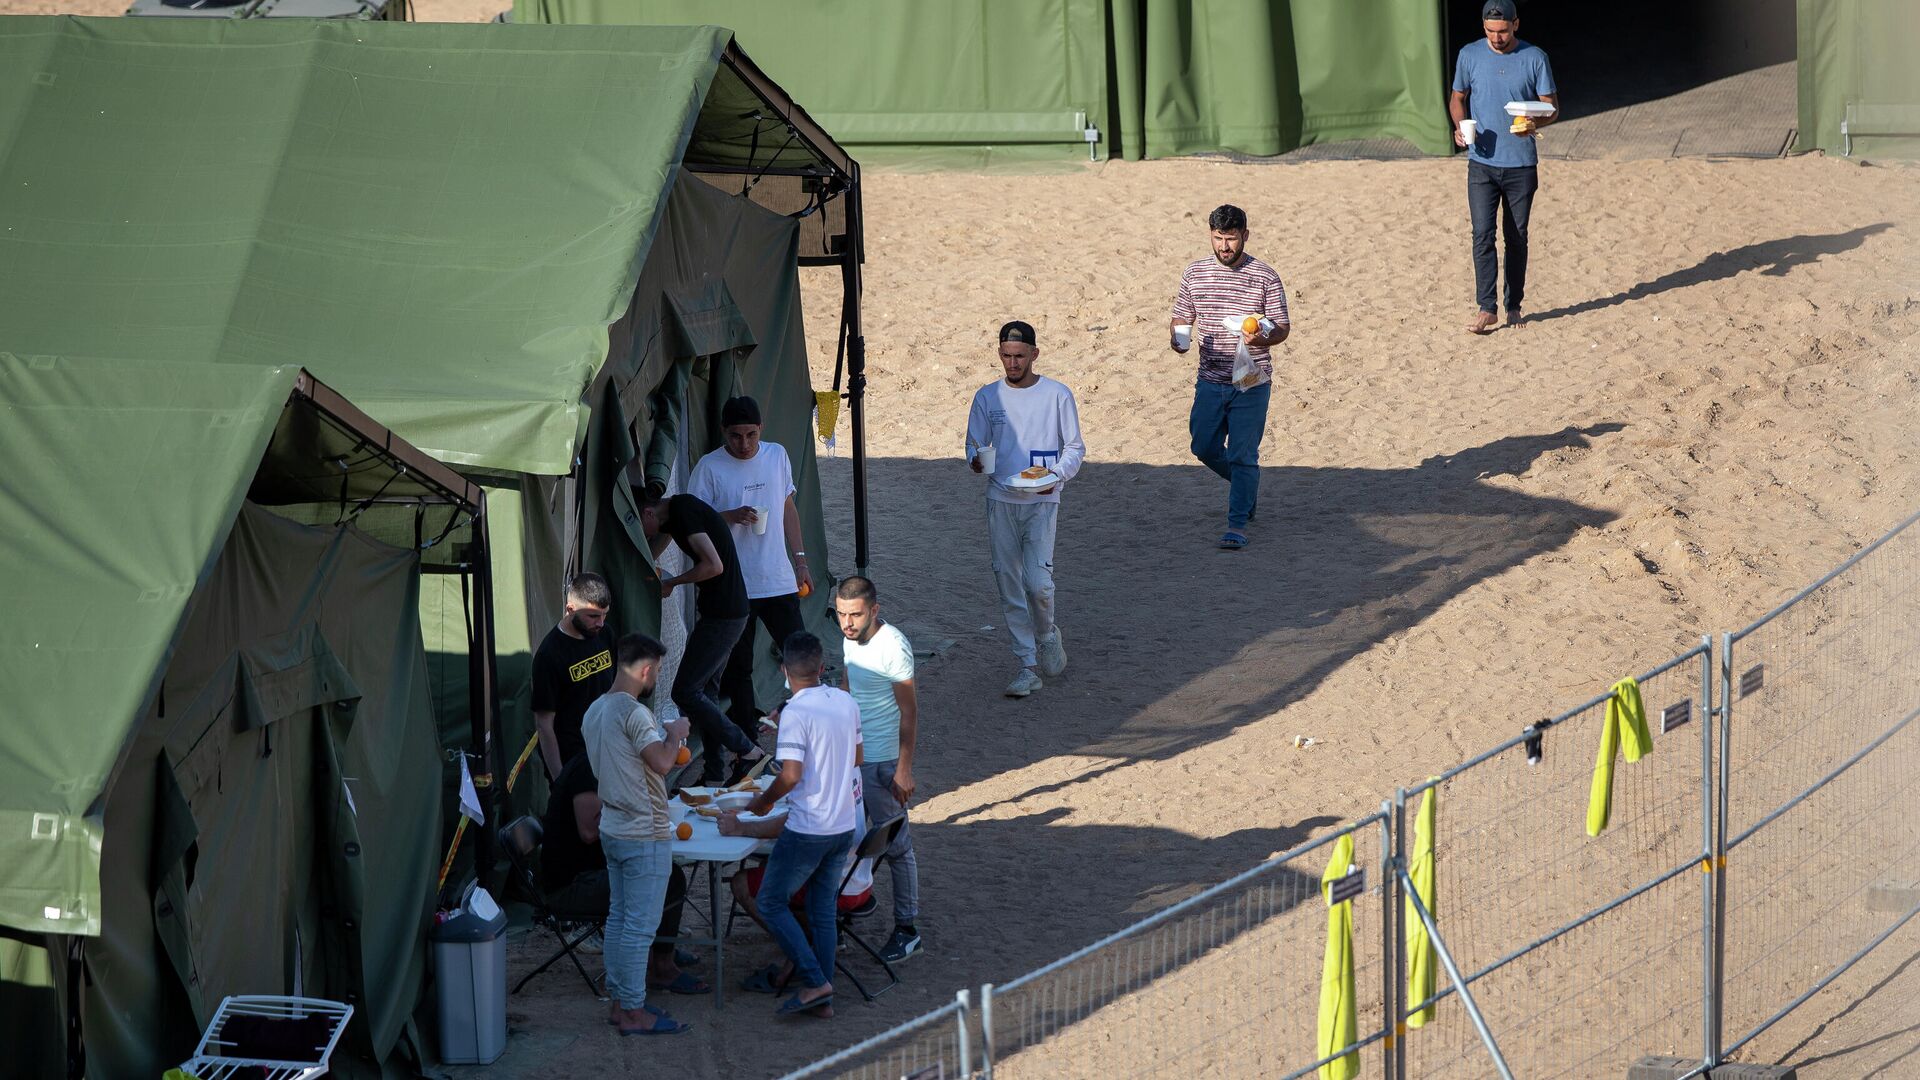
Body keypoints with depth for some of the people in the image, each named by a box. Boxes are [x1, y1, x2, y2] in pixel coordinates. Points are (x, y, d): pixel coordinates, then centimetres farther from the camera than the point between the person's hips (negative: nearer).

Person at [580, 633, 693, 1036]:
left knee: (619, 917, 16)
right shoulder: (635, 714, -21)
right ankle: (634, 1013, 1)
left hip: (612, 830, 10)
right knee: (639, 925, -3)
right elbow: (662, 762, -28)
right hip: (644, 836, -10)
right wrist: (675, 733, -10)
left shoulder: (595, 711, 10)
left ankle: (620, 1002, 22)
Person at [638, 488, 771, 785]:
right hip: (719, 612, 10)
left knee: (685, 692, -8)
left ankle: (747, 751, -1)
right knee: (705, 691, 13)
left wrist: (672, 583, -13)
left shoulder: (685, 512, -18)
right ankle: (714, 774, 17)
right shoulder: (672, 512, 13)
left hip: (723, 616, -10)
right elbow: (649, 554, 31)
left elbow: (714, 565, -26)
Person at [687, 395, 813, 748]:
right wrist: (731, 517, -22)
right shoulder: (710, 467, -6)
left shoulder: (777, 455, 6)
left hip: (779, 582, 3)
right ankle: (746, 739, 12)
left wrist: (800, 562, 13)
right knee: (736, 668, 4)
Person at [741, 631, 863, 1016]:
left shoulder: (796, 712, -18)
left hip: (807, 829, -7)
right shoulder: (846, 703, 4)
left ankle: (815, 982, -3)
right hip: (844, 825, 7)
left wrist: (762, 802, -7)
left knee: (770, 902, 6)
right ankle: (824, 992, 16)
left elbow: (791, 775, -23)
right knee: (823, 909, 16)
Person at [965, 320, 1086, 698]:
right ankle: (1027, 667, 7)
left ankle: (1047, 635, 18)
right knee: (1010, 586, 1)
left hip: (1041, 501, -3)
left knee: (1038, 582, -14)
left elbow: (1075, 447, 5)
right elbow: (975, 444, 10)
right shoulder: (987, 397, 6)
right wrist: (976, 460, -13)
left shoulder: (1057, 396, -1)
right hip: (1001, 500, 3)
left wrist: (1056, 475, -13)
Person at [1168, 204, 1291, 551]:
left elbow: (1283, 327, -4)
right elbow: (1181, 318, 12)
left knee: (1243, 455, -4)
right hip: (1210, 380, 4)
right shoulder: (1195, 273, 4)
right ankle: (1245, 485, 38)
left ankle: (1238, 525, 3)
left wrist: (1262, 338, -26)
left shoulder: (1264, 277, -6)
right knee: (1204, 447, 10)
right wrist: (1178, 337, -11)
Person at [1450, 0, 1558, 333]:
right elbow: (1457, 97, 13)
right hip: (1482, 164, 0)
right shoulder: (1469, 55, 0)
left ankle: (1514, 306, 18)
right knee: (1482, 235, -9)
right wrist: (1460, 127, -8)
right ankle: (1485, 308, -8)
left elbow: (1552, 107, 1)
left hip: (1521, 165, 0)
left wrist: (1534, 123, -21)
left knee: (1517, 238, 8)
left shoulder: (1534, 58, -3)